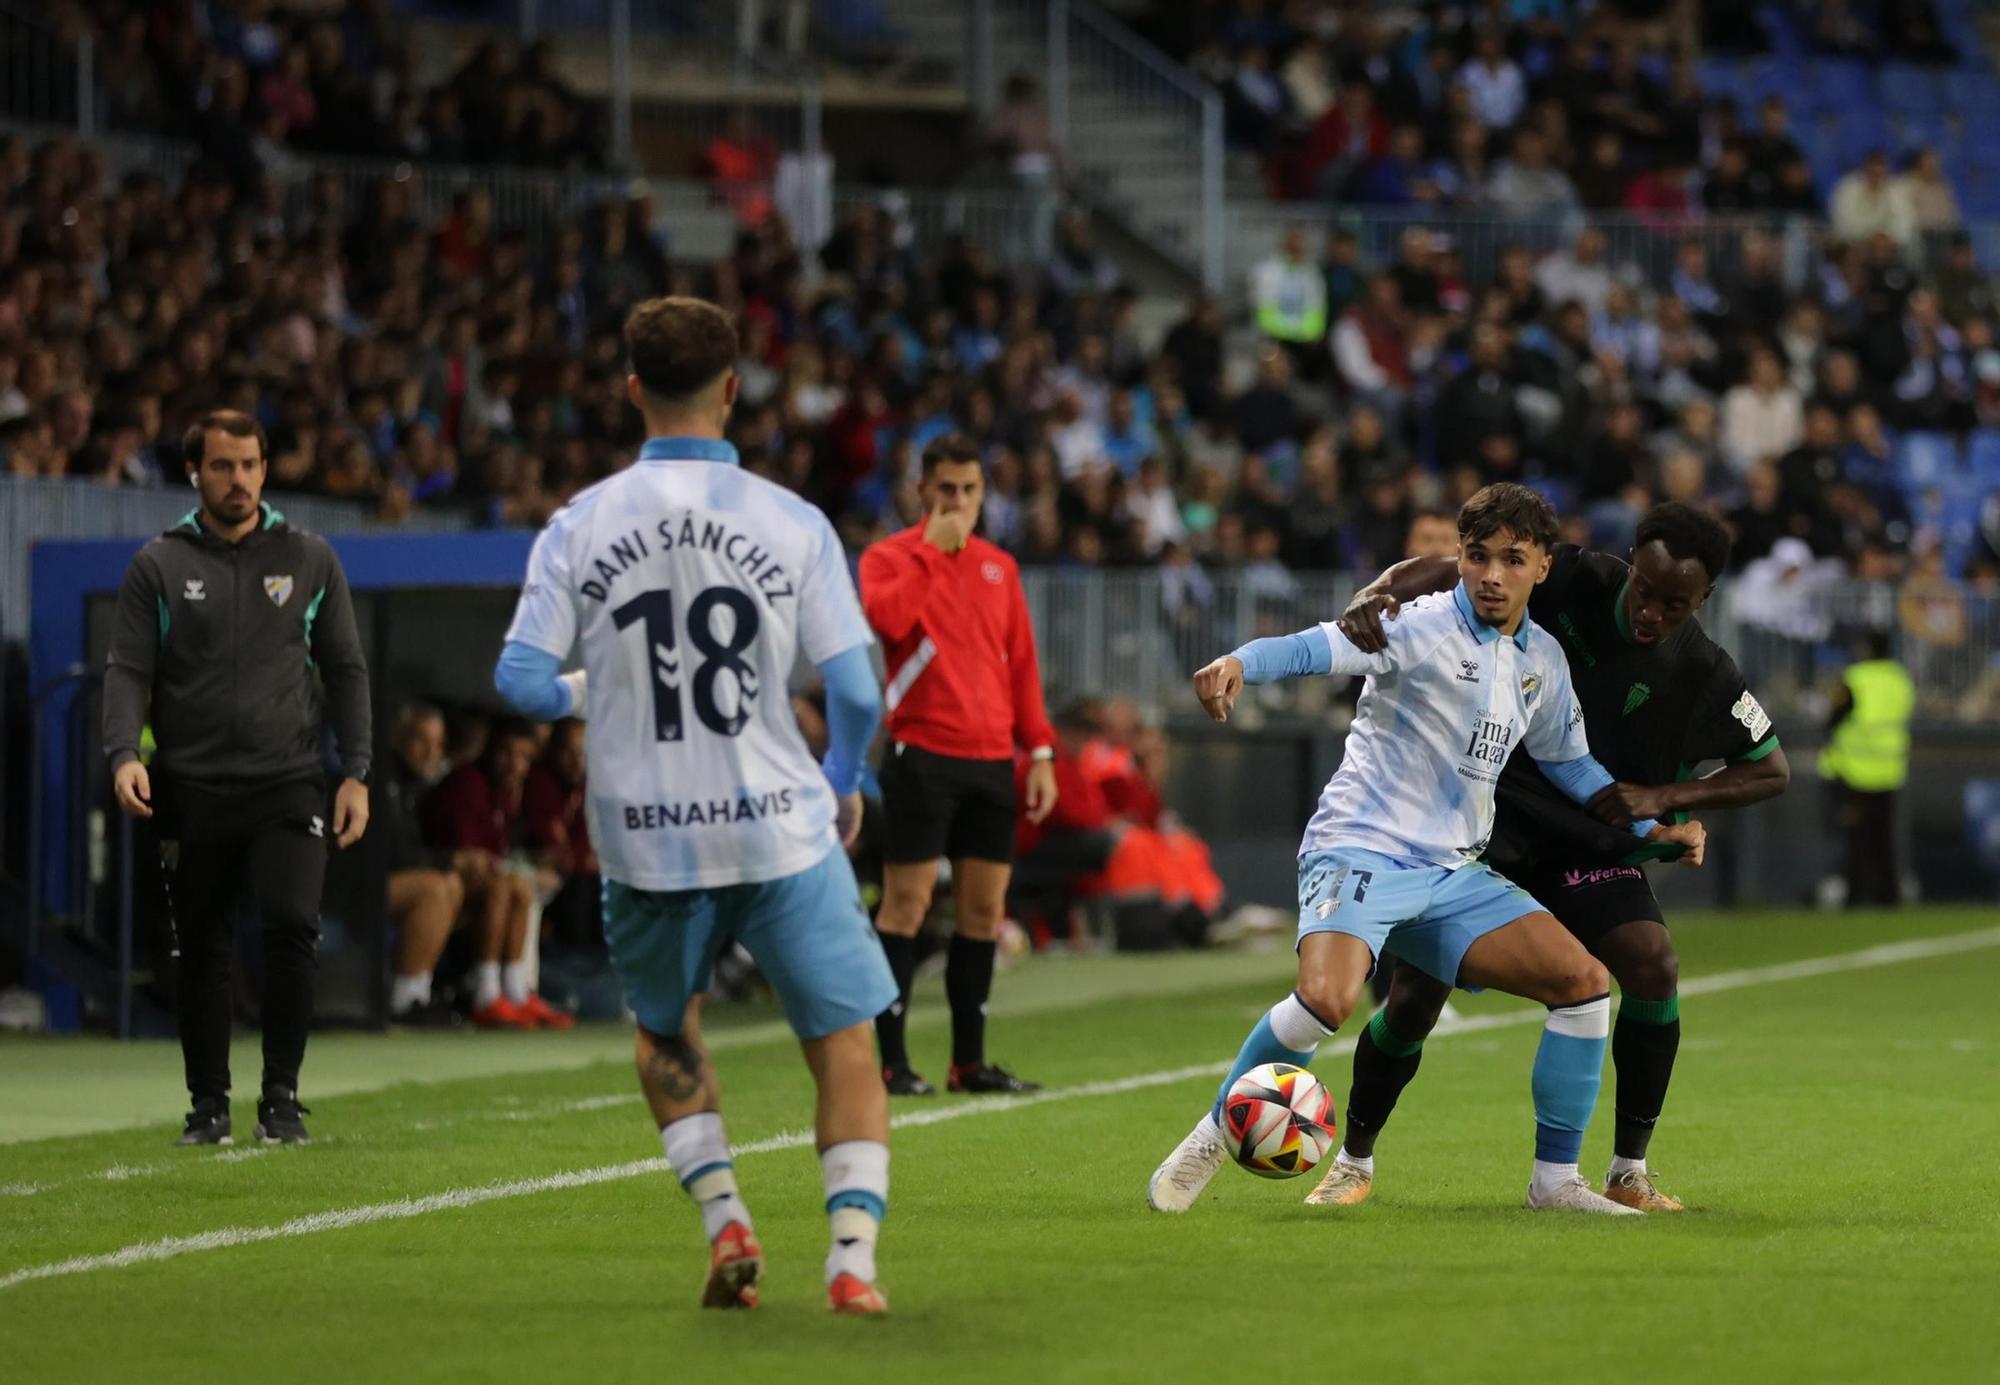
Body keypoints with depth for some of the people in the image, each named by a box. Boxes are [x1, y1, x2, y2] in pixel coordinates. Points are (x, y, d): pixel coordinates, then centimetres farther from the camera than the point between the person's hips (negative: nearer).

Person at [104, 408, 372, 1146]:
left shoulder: (309, 559, 9)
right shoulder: (159, 566, 6)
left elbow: (345, 670, 12)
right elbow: (128, 670, 1)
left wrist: (355, 772, 4)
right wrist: (124, 754, -16)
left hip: (289, 785, 0)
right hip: (193, 793, 0)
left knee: (292, 926, -16)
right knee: (201, 954, 4)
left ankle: (281, 1097, -3)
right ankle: (208, 1104, 17)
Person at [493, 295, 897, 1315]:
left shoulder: (578, 526, -3)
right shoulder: (793, 524, -5)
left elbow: (522, 680, -5)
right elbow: (855, 693, -5)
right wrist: (845, 784, 15)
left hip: (645, 838, 2)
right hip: (782, 828, -2)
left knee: (664, 1037, 25)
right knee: (845, 1042, 7)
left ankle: (724, 1219, 10)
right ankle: (852, 1256, -6)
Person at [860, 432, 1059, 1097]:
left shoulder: (1000, 567, 16)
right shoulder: (890, 557, -1)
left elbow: (1021, 664, 17)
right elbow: (886, 617, -23)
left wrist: (1039, 750, 10)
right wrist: (931, 550, -15)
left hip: (991, 760, 6)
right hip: (922, 754, -6)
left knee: (985, 910, 6)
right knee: (907, 904, -7)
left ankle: (969, 1061, 13)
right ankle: (890, 1061, -4)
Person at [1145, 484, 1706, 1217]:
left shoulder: (1543, 660, 11)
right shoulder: (1424, 627, -10)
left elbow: (1570, 764, 28)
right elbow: (1319, 647, -26)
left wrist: (1650, 826, 19)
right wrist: (1242, 663, -46)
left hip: (1454, 874, 7)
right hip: (1360, 853, -7)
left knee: (1584, 980, -5)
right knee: (1327, 999, -31)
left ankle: (1556, 1178, 6)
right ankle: (1212, 1137, -8)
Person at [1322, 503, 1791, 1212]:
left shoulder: (1706, 677, -13)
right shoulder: (1571, 582, -14)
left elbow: (1772, 772, 0)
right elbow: (1433, 574, -11)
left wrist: (1666, 796, -14)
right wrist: (1374, 596, -34)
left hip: (1591, 842, 1)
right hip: (1486, 820, -1)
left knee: (1653, 967, -22)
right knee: (1415, 995, -9)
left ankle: (1629, 1173, -7)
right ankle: (1354, 1160, 16)